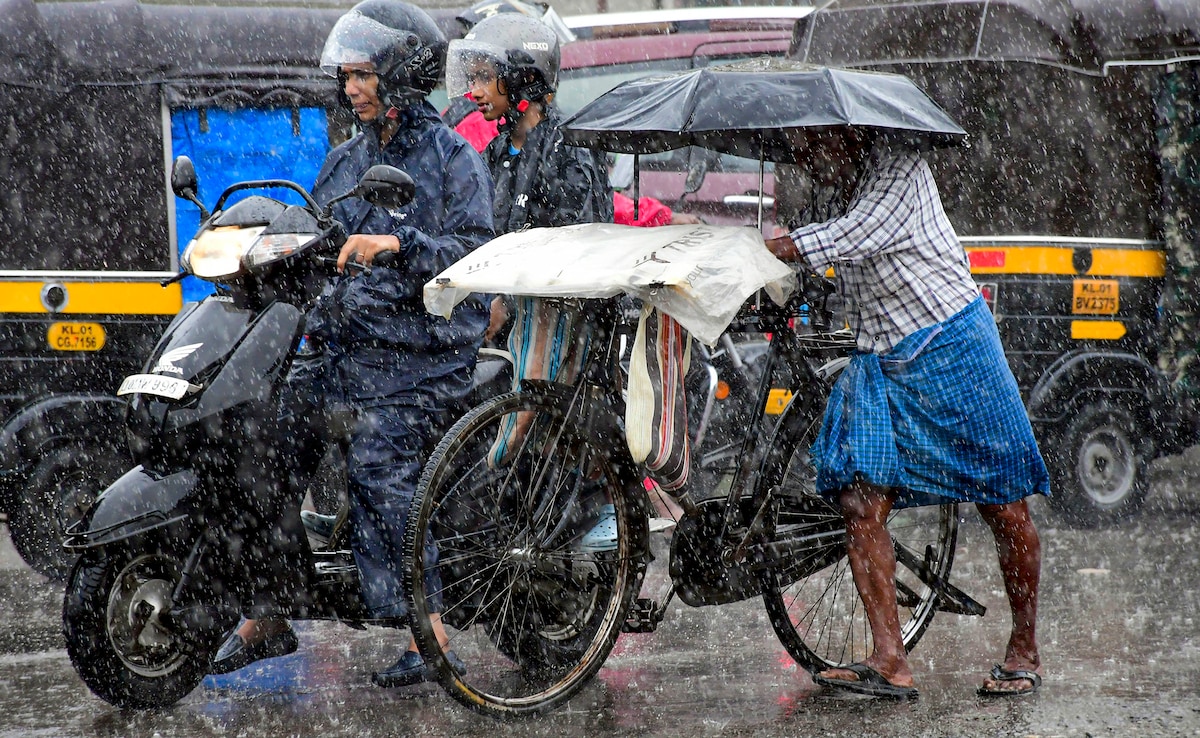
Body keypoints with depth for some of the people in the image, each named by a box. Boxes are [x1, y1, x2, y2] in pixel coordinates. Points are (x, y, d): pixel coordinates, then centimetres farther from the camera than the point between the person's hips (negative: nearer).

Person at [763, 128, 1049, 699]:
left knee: (1002, 503, 1)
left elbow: (849, 238, -26)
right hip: (878, 359, 7)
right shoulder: (830, 187, 9)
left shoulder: (898, 169, -13)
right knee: (861, 504, -9)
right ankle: (889, 662, -11)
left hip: (951, 345, -7)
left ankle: (1024, 651, 15)